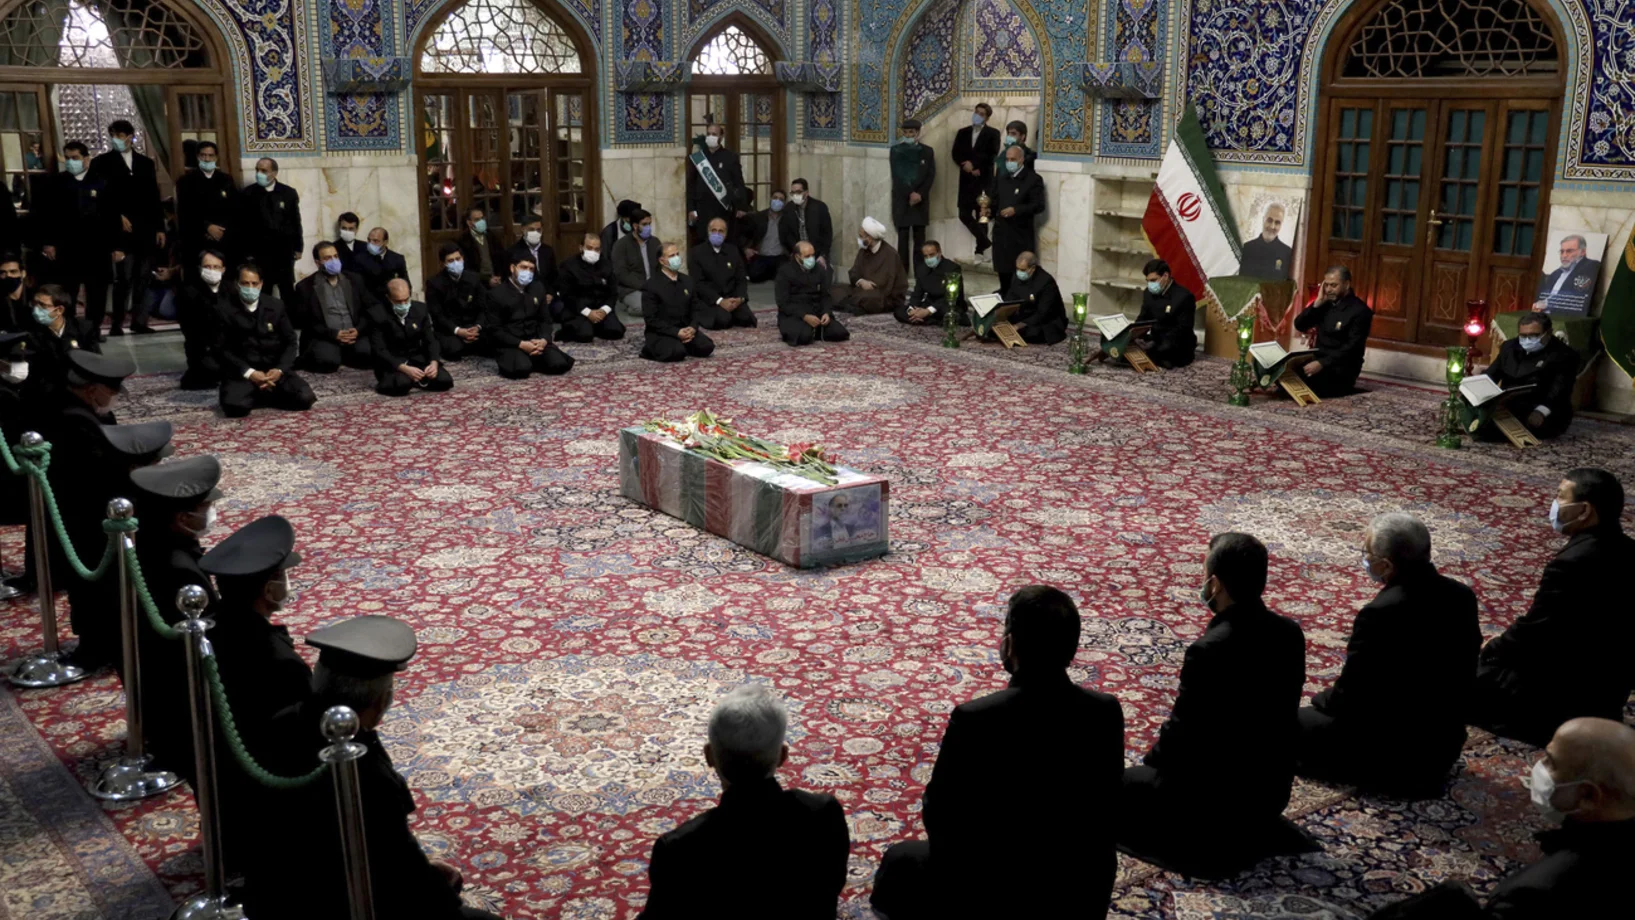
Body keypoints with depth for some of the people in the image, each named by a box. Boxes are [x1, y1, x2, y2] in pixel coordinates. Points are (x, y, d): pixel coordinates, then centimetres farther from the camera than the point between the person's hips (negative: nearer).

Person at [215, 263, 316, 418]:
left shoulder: (276, 305, 6)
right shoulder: (226, 311, -1)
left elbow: (290, 341, 7)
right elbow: (222, 350, -4)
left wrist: (280, 369, -11)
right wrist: (249, 373, -17)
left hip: (274, 369, 3)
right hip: (242, 373, -3)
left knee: (305, 398, -23)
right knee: (235, 406, -33)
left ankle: (260, 395, 5)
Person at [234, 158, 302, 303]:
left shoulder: (288, 193, 3)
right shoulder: (247, 194, -2)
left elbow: (296, 222, 8)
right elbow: (241, 225, -1)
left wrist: (298, 247, 6)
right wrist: (246, 253, -4)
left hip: (284, 252, 2)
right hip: (259, 253, -1)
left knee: (288, 290, 8)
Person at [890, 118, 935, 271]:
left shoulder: (928, 151, 8)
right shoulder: (896, 150, 5)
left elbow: (931, 175, 1)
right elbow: (896, 175, -3)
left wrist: (920, 193, -12)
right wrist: (910, 194, -14)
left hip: (920, 199, 1)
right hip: (901, 199, -1)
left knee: (919, 236, 1)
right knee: (903, 236, -4)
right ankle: (902, 272, -3)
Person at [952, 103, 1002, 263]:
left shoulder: (993, 133, 2)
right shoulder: (963, 133, 13)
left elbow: (992, 156, -9)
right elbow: (956, 154, 5)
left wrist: (974, 165, -12)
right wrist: (967, 166, -11)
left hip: (984, 180, -4)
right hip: (966, 180, 4)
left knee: (981, 216, -1)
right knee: (964, 215, -1)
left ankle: (980, 251, 6)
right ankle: (985, 242, 13)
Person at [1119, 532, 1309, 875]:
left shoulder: (1209, 650, -27)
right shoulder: (1290, 633, -5)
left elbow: (1182, 731, -18)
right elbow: (1280, 713, 7)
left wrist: (1149, 762, 5)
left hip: (1218, 797, -7)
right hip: (1272, 789, 7)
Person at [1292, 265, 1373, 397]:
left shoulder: (1360, 311, -11)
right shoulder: (1326, 304, 11)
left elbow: (1352, 348, -20)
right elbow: (1299, 325, 6)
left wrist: (1322, 363, -30)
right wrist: (1317, 304, -7)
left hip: (1342, 368, -6)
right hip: (1319, 360, 6)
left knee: (1303, 379, -33)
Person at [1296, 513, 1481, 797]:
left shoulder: (1381, 614, -28)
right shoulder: (1462, 596, -5)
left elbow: (1348, 700, -18)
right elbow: (1462, 676, 9)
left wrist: (1321, 699, 6)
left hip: (1394, 754, -8)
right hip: (1446, 745, 8)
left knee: (1296, 720, 10)